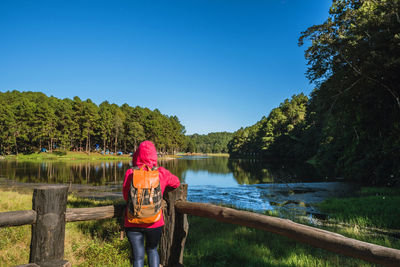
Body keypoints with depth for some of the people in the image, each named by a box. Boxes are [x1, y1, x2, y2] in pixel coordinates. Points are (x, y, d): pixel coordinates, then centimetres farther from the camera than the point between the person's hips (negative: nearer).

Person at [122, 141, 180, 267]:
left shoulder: (130, 173, -11)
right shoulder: (161, 173, -9)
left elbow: (126, 197, 0)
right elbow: (176, 183, 10)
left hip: (133, 223, 0)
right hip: (154, 223, 1)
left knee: (138, 257, 15)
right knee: (152, 250, 26)